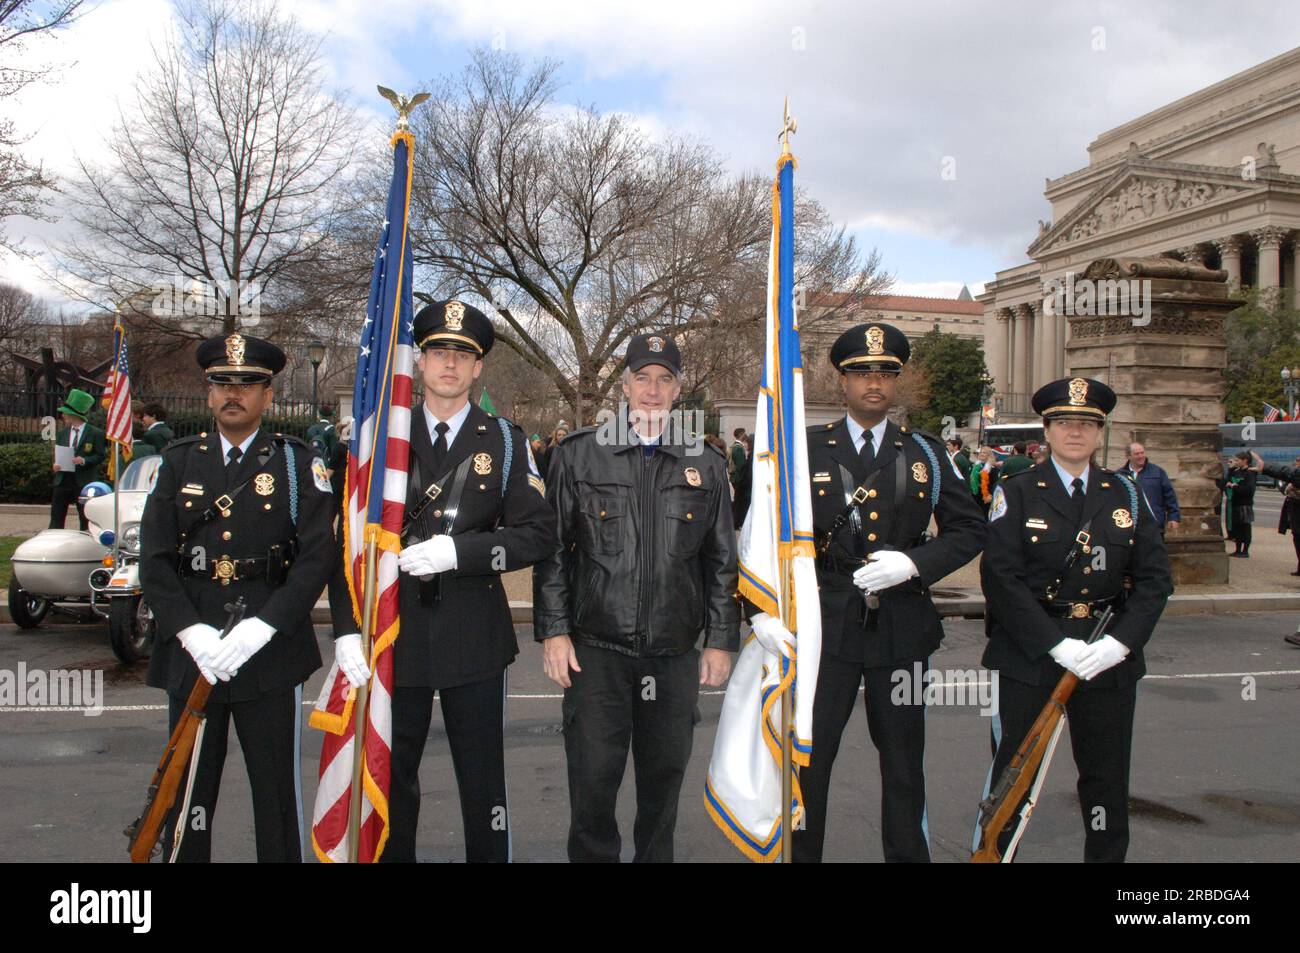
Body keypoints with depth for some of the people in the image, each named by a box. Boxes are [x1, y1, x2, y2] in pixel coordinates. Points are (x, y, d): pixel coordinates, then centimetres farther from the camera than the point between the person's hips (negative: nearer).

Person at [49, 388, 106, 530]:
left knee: (86, 520, 2)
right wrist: (55, 464, -4)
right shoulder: (62, 433, 13)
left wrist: (84, 461, -20)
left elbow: (100, 456, -4)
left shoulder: (95, 434, -3)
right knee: (56, 518, 4)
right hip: (62, 479, 5)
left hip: (84, 481, -5)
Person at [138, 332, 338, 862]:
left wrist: (260, 628, -17)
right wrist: (191, 632, -11)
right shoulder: (179, 462, 9)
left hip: (271, 658, -2)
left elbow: (317, 557, -8)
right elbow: (154, 560, 3)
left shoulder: (297, 464, 1)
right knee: (187, 793, 11)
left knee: (277, 793, 6)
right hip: (191, 656, 3)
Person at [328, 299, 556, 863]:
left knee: (482, 782, 9)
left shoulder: (504, 442, 3)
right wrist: (347, 628, -5)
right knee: (391, 778, 12)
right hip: (394, 636, 1)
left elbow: (539, 533, -5)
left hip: (475, 640, -1)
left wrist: (459, 550, -18)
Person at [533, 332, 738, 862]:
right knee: (593, 779, 2)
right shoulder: (578, 455, 3)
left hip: (674, 655, 2)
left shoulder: (706, 466, 8)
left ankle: (655, 857, 31)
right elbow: (552, 551, 3)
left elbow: (723, 561, 10)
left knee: (664, 780, 12)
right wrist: (553, 631, -3)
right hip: (596, 650, -1)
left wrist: (721, 640, 6)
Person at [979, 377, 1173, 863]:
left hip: (1109, 656, 3)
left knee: (1107, 779, 10)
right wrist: (1056, 644, -18)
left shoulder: (1127, 495, 9)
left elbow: (1155, 578, 4)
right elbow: (1000, 578, -11)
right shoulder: (1016, 492, -1)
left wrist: (1120, 642, -11)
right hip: (1027, 654, -3)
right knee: (1012, 773, 4)